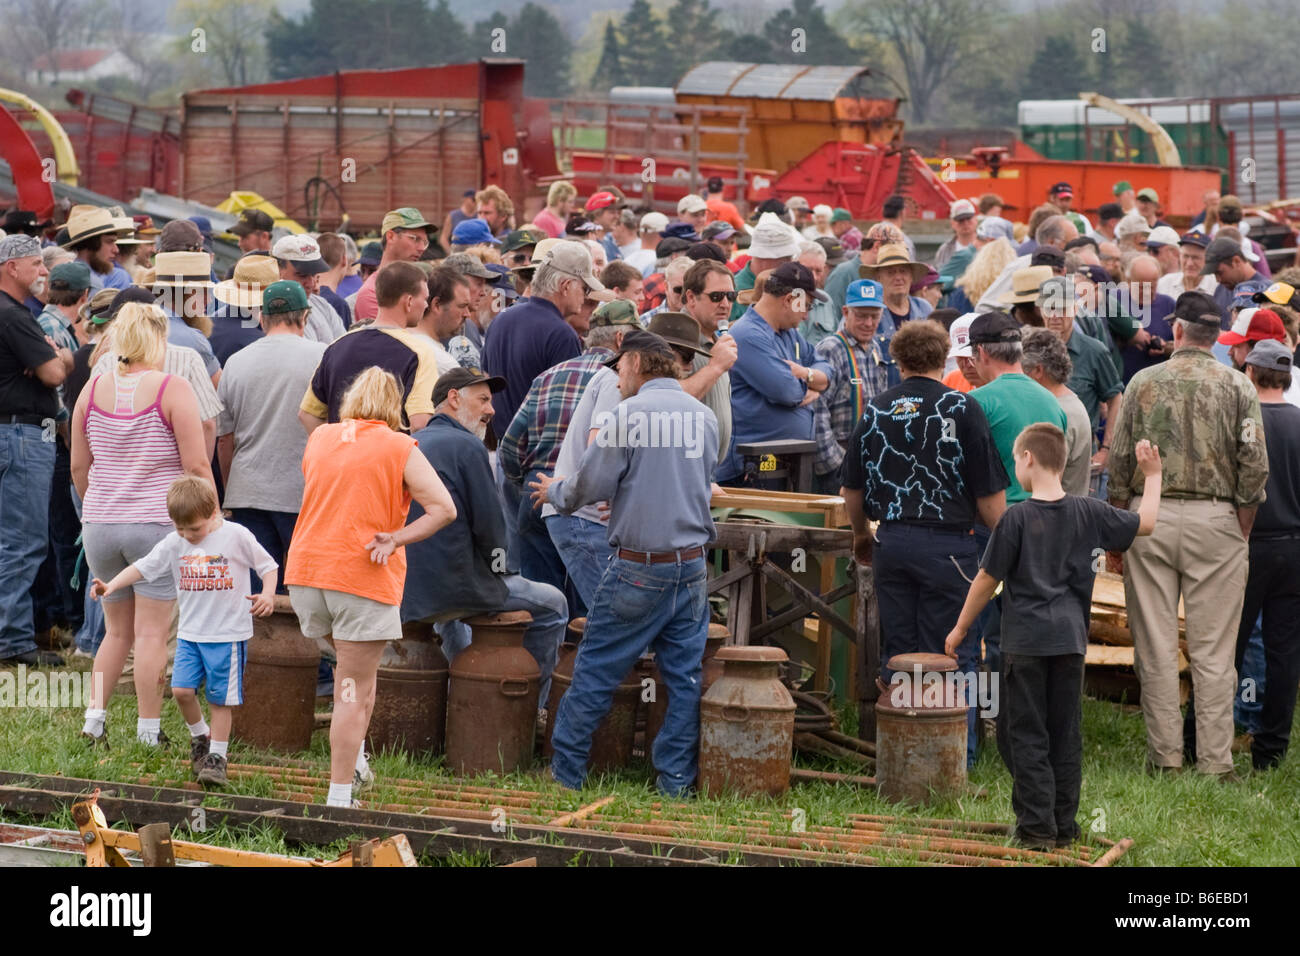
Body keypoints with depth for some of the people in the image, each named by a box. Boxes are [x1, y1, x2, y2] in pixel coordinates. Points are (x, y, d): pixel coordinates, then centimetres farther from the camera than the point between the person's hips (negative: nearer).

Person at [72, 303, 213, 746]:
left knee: (118, 631, 18)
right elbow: (196, 467, -11)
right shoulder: (174, 390, -9)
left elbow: (78, 467, 12)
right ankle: (148, 732, 4)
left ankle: (94, 719, 13)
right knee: (152, 634, 1)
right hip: (157, 523, -5)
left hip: (100, 526, 5)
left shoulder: (93, 389, 5)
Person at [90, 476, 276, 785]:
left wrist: (267, 596, -16)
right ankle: (200, 737, 19)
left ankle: (217, 756, 10)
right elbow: (143, 567, 3)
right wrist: (111, 586, -10)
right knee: (181, 689, -7)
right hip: (190, 632, 4)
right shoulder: (174, 544, 3)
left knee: (221, 697, -1)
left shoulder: (236, 536, -8)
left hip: (228, 633, -4)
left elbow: (267, 565, 0)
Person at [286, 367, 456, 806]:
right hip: (364, 576, -5)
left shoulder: (319, 437, 10)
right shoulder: (399, 448, -3)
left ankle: (355, 763, 20)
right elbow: (444, 509, -11)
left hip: (306, 571, 5)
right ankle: (339, 795, -2)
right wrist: (396, 540, -9)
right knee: (355, 689, 0)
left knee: (350, 664, 26)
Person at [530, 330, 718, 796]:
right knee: (685, 674, 8)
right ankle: (676, 779, 9)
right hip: (692, 565, 5)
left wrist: (556, 491, 13)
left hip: (639, 568, -5)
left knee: (596, 669, 5)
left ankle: (565, 770, 11)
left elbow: (592, 484, -9)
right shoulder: (704, 417, 7)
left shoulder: (630, 415, -11)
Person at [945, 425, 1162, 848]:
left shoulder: (1016, 518, -10)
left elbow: (987, 581, -6)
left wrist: (960, 629, 6)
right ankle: (1064, 825, 13)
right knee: (1065, 735, 11)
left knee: (1025, 736, 2)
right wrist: (1152, 476, 26)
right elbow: (1145, 523, 12)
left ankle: (1037, 826, -1)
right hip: (1070, 638, 4)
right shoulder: (1087, 512, 0)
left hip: (1025, 641, -4)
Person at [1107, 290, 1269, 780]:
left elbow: (1119, 461, 2)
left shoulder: (1144, 382, 2)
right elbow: (1255, 464, -4)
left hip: (1151, 517, 1)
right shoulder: (1237, 386, 0)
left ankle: (1165, 755, 9)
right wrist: (1241, 532, 4)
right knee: (1213, 650, 2)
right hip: (1216, 519, -1)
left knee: (1156, 647, 6)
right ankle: (1215, 761, 2)